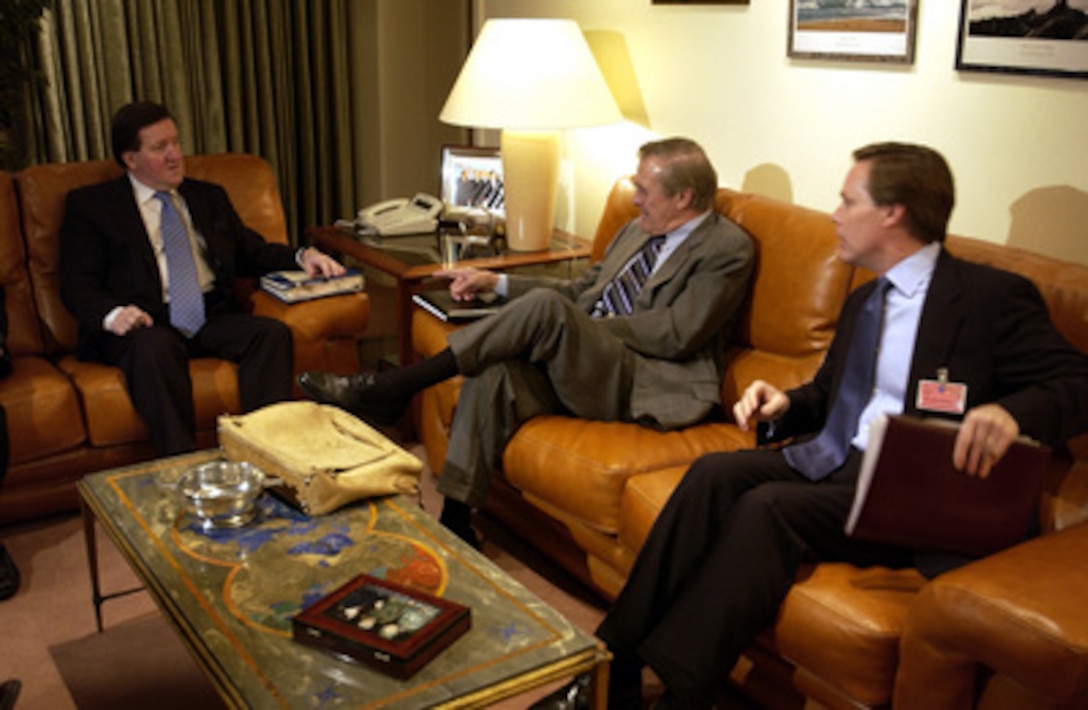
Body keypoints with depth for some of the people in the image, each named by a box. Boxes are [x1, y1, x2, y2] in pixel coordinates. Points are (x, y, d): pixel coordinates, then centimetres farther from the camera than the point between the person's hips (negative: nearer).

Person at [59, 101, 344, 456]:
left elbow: (251, 251, 24)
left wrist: (301, 257, 3)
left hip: (213, 319, 4)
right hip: (144, 326, -4)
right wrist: (111, 314, -21)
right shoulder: (90, 205, 10)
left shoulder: (209, 197, 25)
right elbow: (77, 283, 2)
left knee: (272, 332, -25)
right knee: (154, 348, -38)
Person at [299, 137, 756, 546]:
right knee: (494, 371, -23)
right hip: (579, 366, 7)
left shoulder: (727, 249, -1)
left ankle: (393, 388, -22)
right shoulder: (637, 231, 24)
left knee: (547, 306, -30)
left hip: (642, 384, -7)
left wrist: (597, 326, -7)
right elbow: (579, 291, 28)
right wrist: (496, 283, 18)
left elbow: (679, 334, -13)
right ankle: (454, 523, -18)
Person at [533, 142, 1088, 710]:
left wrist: (1010, 412, -31)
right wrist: (782, 406, 4)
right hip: (830, 457, 7)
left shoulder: (995, 297, -3)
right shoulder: (862, 301, 21)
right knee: (713, 474, -18)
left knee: (768, 506, -29)